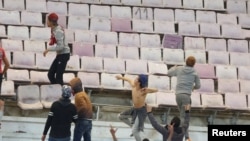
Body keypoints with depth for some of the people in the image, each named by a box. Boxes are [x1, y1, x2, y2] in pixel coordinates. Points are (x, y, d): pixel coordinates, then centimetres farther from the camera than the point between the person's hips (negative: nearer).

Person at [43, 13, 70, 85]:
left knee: (58, 76, -8)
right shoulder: (54, 29, 6)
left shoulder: (58, 31, -22)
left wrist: (48, 49, -22)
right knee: (50, 74, 10)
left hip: (64, 54, -10)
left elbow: (60, 46, -27)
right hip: (60, 54, 10)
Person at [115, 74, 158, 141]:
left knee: (134, 131, -12)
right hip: (134, 109, 8)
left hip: (141, 111, -8)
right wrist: (121, 77, 29)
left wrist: (147, 89, -59)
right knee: (120, 116, 24)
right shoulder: (133, 85, -11)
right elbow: (129, 80, 11)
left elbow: (156, 90, -40)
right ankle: (135, 128, 33)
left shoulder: (144, 91, -30)